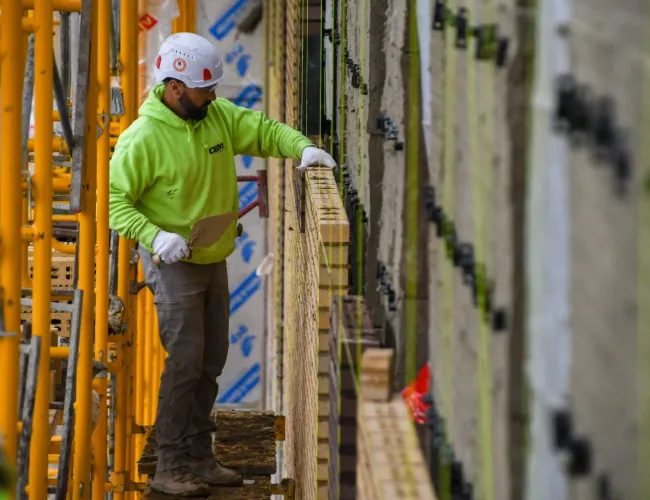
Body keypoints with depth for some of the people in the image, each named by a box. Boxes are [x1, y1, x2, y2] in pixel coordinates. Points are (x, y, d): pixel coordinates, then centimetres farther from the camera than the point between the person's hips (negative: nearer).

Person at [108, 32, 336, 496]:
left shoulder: (219, 115, 1)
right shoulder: (142, 138, -18)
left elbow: (263, 130, 4)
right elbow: (116, 200, -16)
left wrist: (302, 147, -15)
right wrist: (154, 236, -29)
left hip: (214, 261, 7)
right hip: (172, 263, -7)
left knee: (211, 363, 12)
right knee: (184, 362, -11)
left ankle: (199, 458, 23)